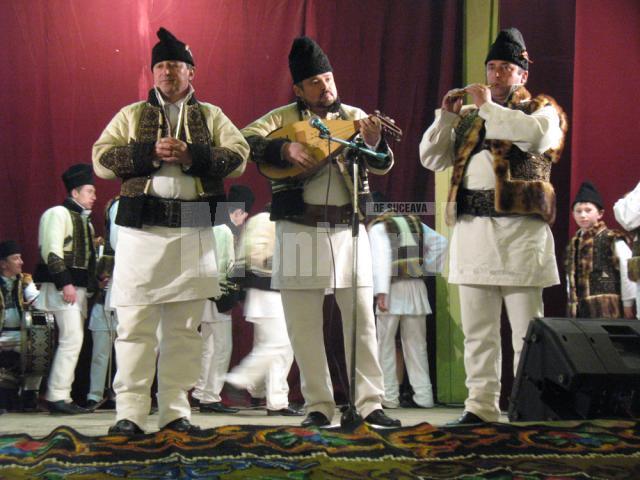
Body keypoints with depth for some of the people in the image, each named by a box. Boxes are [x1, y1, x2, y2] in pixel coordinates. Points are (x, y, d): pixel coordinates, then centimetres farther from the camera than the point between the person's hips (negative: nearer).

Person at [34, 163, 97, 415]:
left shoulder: (85, 220, 23)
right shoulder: (58, 213, -5)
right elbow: (51, 251, -15)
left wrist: (92, 285, 14)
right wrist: (65, 283, -21)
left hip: (79, 287, 9)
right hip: (62, 287, -9)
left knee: (72, 341, 7)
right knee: (72, 339, -16)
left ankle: (61, 396, 10)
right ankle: (57, 396, -14)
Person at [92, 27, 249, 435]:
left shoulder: (211, 116, 15)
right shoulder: (132, 115, 13)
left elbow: (239, 156, 1)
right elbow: (101, 160, 2)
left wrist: (192, 155, -12)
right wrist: (149, 153, -11)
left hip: (195, 232, 1)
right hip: (142, 229, -1)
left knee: (185, 326, 4)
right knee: (136, 324, -4)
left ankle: (176, 410, 11)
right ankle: (130, 412, -1)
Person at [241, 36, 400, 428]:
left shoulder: (354, 117, 9)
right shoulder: (283, 117, 4)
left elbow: (382, 166, -1)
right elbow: (243, 140, -9)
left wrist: (374, 143, -22)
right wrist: (285, 148, -22)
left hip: (348, 230, 1)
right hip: (300, 230, -1)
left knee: (361, 318, -1)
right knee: (304, 324, 2)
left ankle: (370, 403, 3)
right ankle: (319, 406, 10)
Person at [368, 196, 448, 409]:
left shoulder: (378, 226, -2)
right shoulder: (414, 222, 15)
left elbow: (381, 258, -14)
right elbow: (440, 243, 9)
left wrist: (381, 292, -18)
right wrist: (429, 268, 14)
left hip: (393, 288, -5)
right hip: (417, 288, 5)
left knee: (386, 345, 2)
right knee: (416, 345, 10)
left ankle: (389, 397, 1)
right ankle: (423, 395, 6)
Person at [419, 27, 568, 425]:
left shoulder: (542, 109, 7)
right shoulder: (469, 119, 21)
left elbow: (536, 133, -18)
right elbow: (430, 158, 17)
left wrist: (488, 107, -9)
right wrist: (447, 115, 5)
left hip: (520, 230, -5)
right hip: (472, 229, 5)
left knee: (526, 330, -4)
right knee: (477, 332, 5)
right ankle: (481, 406, 9)